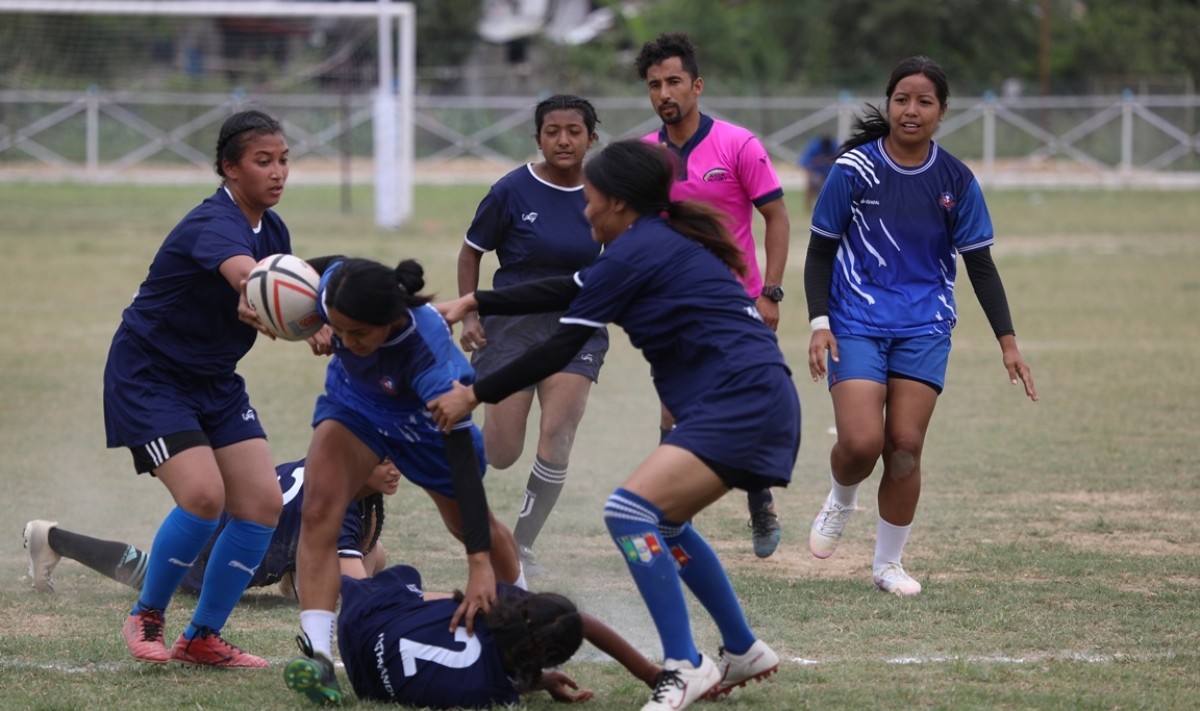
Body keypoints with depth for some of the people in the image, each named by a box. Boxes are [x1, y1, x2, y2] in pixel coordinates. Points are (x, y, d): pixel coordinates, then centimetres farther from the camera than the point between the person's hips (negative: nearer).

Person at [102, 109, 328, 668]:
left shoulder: (272, 229, 1)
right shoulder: (215, 224, -26)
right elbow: (243, 272, -49)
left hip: (213, 380, 8)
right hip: (149, 375, -8)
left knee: (262, 503, -4)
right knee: (203, 494, -24)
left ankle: (202, 637, 9)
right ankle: (146, 617, 1)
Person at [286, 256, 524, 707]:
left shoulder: (431, 355, -46)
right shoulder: (333, 285, -37)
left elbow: (463, 461, -45)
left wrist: (480, 565, -48)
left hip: (423, 413, -3)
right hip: (353, 397, 3)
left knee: (471, 525, 17)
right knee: (318, 512, -22)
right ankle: (316, 656, -27)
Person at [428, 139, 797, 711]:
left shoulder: (636, 252, -12)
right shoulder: (660, 241, 18)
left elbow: (561, 348, -10)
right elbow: (567, 292, 26)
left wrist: (474, 395, -4)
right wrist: (474, 303, 25)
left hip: (742, 403, -11)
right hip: (753, 403, 11)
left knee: (630, 511, -20)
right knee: (663, 523, 24)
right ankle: (743, 653, 33)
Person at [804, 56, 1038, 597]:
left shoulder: (955, 181, 0)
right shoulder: (854, 168, -6)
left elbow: (980, 266, 5)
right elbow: (820, 251, 1)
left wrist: (1007, 342, 0)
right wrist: (819, 322, -10)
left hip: (924, 328, 2)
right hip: (856, 324, -2)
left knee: (905, 448, -4)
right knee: (861, 442, -16)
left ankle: (889, 563, 13)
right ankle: (841, 502, 19)